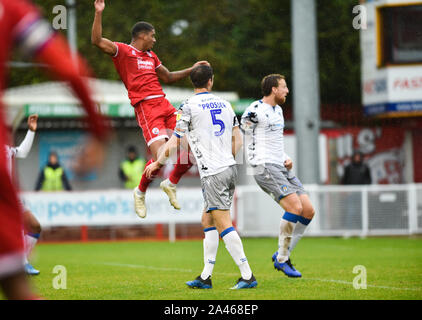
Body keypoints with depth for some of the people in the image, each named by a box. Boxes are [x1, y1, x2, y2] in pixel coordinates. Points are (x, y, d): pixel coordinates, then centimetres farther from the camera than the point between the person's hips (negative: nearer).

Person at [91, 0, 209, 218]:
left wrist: (191, 70, 29)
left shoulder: (151, 56, 24)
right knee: (160, 156, -19)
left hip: (164, 104, 8)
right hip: (145, 108, -8)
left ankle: (171, 184, 24)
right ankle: (140, 192, 6)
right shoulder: (123, 51, 1)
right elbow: (97, 41, -14)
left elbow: (168, 77, 37)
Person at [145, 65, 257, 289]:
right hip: (230, 169, 7)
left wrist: (157, 163, 11)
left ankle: (247, 276, -11)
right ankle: (205, 277, 13)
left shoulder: (189, 107, -6)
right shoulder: (224, 104, 12)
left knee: (224, 225, -8)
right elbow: (237, 140, 18)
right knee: (207, 222, 14)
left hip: (212, 174, -7)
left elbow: (174, 143, -4)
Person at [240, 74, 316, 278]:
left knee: (308, 211, -1)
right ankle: (281, 260, -12)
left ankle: (283, 254, 9)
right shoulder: (254, 111, -9)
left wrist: (285, 158, 13)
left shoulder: (278, 110, 19)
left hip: (281, 168, 9)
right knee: (295, 207, -22)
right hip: (265, 167, -9)